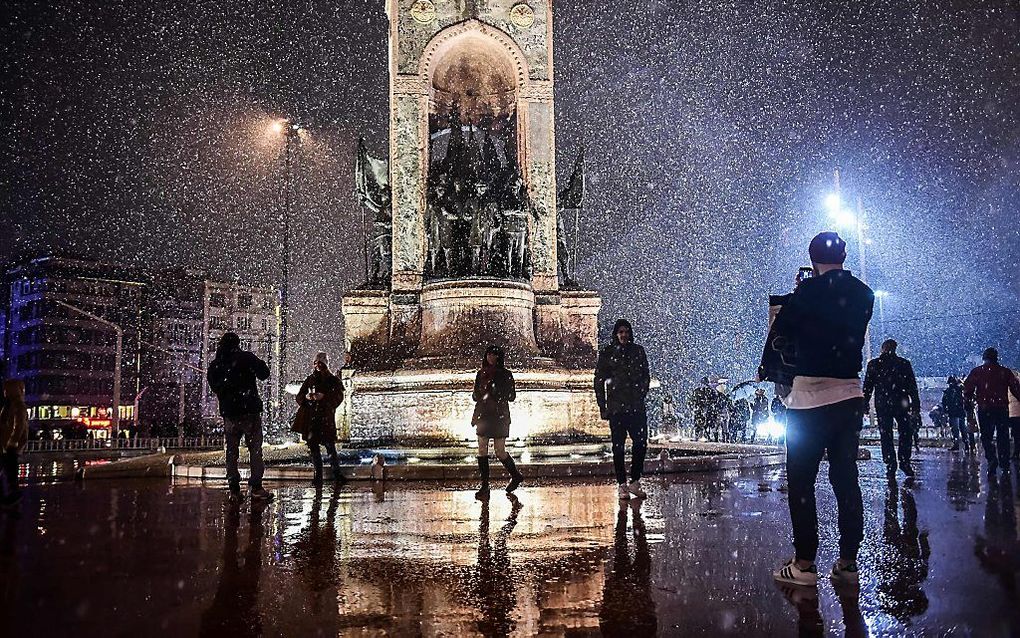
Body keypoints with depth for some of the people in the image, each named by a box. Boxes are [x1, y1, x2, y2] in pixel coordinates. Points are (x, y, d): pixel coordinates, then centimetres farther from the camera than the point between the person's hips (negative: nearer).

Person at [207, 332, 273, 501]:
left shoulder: (214, 366, 7)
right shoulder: (246, 357, -6)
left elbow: (214, 388, 14)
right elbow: (264, 374, -5)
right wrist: (260, 364, 12)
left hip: (228, 413, 4)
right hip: (250, 411, -4)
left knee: (231, 450, 11)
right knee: (255, 448, -1)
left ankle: (234, 487, 10)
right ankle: (255, 487, -6)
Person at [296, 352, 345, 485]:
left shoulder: (333, 380, 5)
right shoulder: (310, 379, 14)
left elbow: (339, 397, -5)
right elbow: (299, 397, 14)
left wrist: (323, 396, -18)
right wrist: (306, 397, -8)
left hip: (326, 417, -3)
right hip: (311, 417, 4)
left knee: (330, 445, -9)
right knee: (313, 445, 2)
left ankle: (336, 473, -2)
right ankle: (318, 474, 10)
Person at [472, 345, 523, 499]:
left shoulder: (506, 374, -1)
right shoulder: (481, 373, 10)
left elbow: (512, 396, -2)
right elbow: (475, 395, 14)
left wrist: (497, 392, -16)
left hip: (500, 417, -4)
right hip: (483, 415, 4)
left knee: (500, 451, -1)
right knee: (482, 450, -2)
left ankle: (516, 476, 23)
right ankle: (484, 485, 5)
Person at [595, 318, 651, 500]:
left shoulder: (638, 351, 9)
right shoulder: (607, 353, 2)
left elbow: (646, 377, 15)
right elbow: (599, 381, 3)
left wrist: (641, 396, 3)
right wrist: (602, 407, -2)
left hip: (637, 407, 2)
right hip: (616, 408, -2)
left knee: (641, 443, -3)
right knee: (618, 446, 2)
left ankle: (635, 482, 10)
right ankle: (622, 484, 9)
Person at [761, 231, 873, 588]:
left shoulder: (809, 291, -9)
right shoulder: (863, 295, 6)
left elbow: (781, 330, -2)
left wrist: (766, 369, 16)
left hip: (810, 396, -5)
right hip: (850, 395, 6)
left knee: (801, 480, 1)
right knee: (846, 478, 10)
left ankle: (804, 563, 2)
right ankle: (848, 562, 13)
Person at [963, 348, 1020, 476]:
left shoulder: (976, 372, 3)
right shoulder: (1005, 372, 5)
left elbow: (967, 389, 1)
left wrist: (967, 400, 17)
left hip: (985, 409, -1)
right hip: (1002, 408, 1)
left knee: (986, 436, 4)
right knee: (1003, 437, 9)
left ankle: (991, 459, -16)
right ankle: (1005, 465, 8)